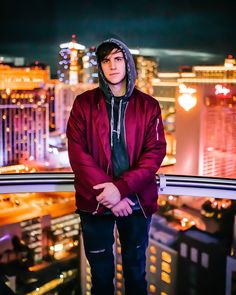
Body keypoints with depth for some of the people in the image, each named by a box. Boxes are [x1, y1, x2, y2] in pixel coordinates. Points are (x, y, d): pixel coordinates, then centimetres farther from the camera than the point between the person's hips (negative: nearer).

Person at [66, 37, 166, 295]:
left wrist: (122, 187, -19)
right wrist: (108, 193, -16)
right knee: (101, 273, 14)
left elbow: (155, 152, -7)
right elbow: (77, 153, -8)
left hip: (137, 202, 1)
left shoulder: (148, 106, 1)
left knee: (135, 269, 18)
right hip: (95, 202, 0)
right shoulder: (84, 103, -1)